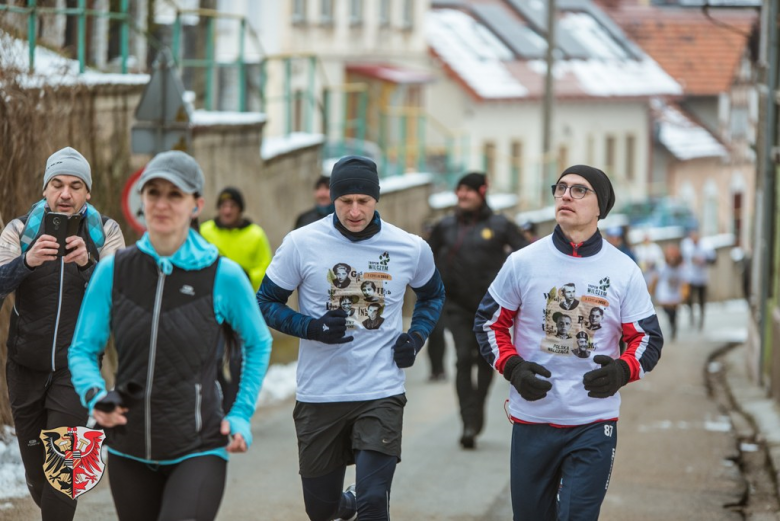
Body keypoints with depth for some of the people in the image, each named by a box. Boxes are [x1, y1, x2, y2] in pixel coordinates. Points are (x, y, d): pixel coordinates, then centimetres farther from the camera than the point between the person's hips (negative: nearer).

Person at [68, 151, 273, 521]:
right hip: (129, 452, 4)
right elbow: (82, 349, 5)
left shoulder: (223, 276, -7)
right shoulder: (113, 271, -2)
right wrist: (94, 396, -15)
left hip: (197, 451, -3)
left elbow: (258, 344, 9)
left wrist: (241, 415, 1)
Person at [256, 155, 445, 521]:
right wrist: (311, 328, -16)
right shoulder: (301, 244, -7)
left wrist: (416, 336, 2)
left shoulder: (411, 249, -1)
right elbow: (266, 302, 1)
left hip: (381, 395, -1)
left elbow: (432, 295, 20)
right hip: (318, 395, 1)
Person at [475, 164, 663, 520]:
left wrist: (622, 370, -17)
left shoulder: (624, 271, 0)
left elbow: (648, 338, 4)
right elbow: (490, 322, 8)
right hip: (531, 421, 1)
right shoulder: (523, 262, 0)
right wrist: (512, 367, -10)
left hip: (594, 426, -1)